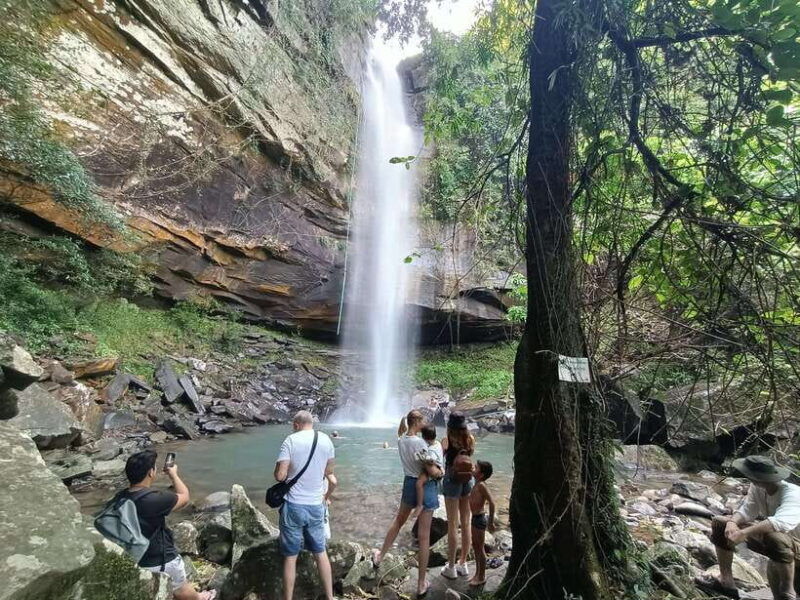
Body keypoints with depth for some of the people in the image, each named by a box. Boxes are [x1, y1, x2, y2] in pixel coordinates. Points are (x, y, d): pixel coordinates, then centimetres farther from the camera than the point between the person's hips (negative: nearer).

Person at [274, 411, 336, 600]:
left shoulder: (291, 440, -12)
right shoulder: (326, 440, -1)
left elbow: (280, 476, -15)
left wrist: (289, 470, 6)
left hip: (293, 505, -3)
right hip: (316, 506, 3)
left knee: (290, 556, 11)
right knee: (320, 553, 18)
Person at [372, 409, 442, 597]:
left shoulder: (401, 440, -3)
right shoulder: (419, 443, -24)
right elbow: (432, 471, -25)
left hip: (409, 483, 6)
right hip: (426, 486, -6)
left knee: (398, 521, 29)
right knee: (424, 536, 6)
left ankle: (380, 557, 47)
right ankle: (422, 584, 20)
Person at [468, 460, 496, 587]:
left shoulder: (481, 485, -23)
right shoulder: (477, 484, 4)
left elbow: (492, 502, -28)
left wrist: (491, 522, -23)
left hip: (480, 518, -9)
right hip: (475, 518, 9)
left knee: (480, 548, 6)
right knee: (475, 546, 19)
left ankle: (482, 577, 21)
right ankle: (477, 573, 34)